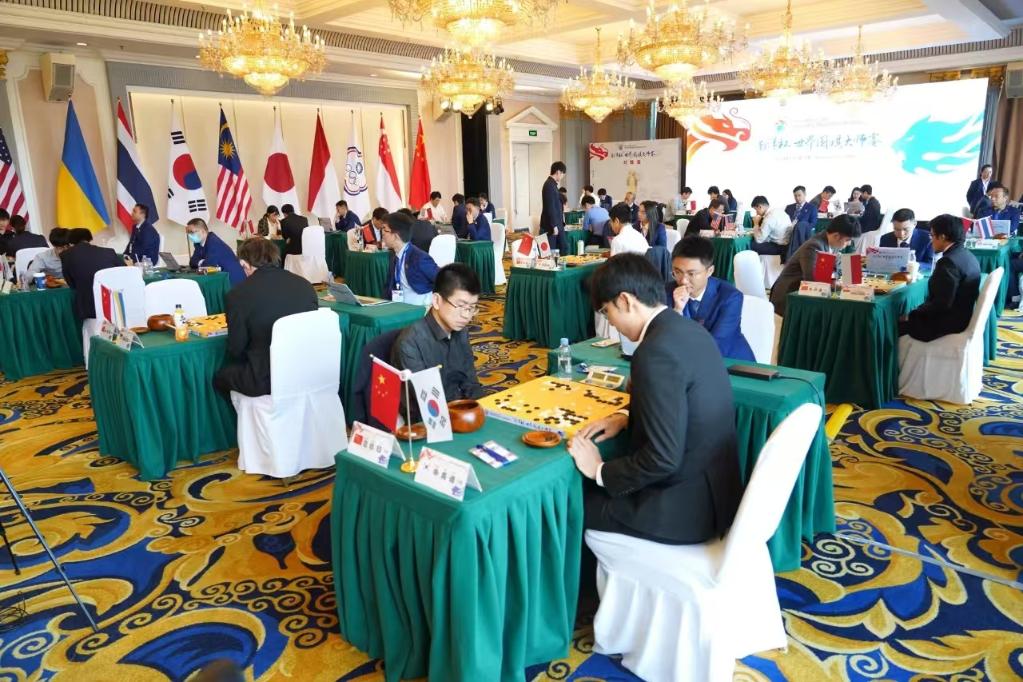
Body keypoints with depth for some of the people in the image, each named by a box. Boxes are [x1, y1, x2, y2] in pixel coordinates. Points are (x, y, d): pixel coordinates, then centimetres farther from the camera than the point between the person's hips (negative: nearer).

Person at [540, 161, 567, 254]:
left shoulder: (553, 184, 14)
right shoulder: (549, 185, -17)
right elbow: (550, 207, -21)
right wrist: (554, 226, -21)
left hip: (557, 224, 10)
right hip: (551, 225, -10)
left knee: (564, 248, 10)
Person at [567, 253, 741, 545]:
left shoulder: (657, 351, -27)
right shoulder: (689, 330, 2)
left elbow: (663, 459, -26)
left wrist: (601, 471, -12)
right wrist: (625, 417, 7)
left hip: (684, 504, -9)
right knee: (585, 485, 19)